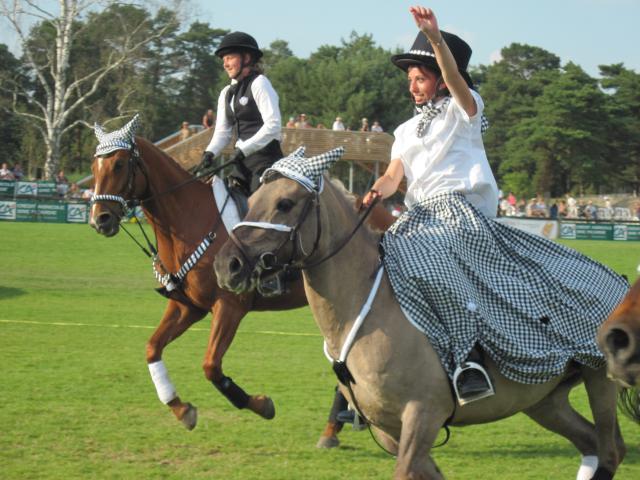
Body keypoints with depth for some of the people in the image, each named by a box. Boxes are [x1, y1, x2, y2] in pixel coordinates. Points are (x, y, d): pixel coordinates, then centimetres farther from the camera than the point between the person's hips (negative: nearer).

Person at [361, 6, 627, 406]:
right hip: (420, 216, 8)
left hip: (463, 211, -8)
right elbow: (394, 176, 13)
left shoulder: (462, 110, 8)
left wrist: (434, 36, -30)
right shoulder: (406, 131, 26)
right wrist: (377, 192, -11)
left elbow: (453, 77, -13)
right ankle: (465, 355, -18)